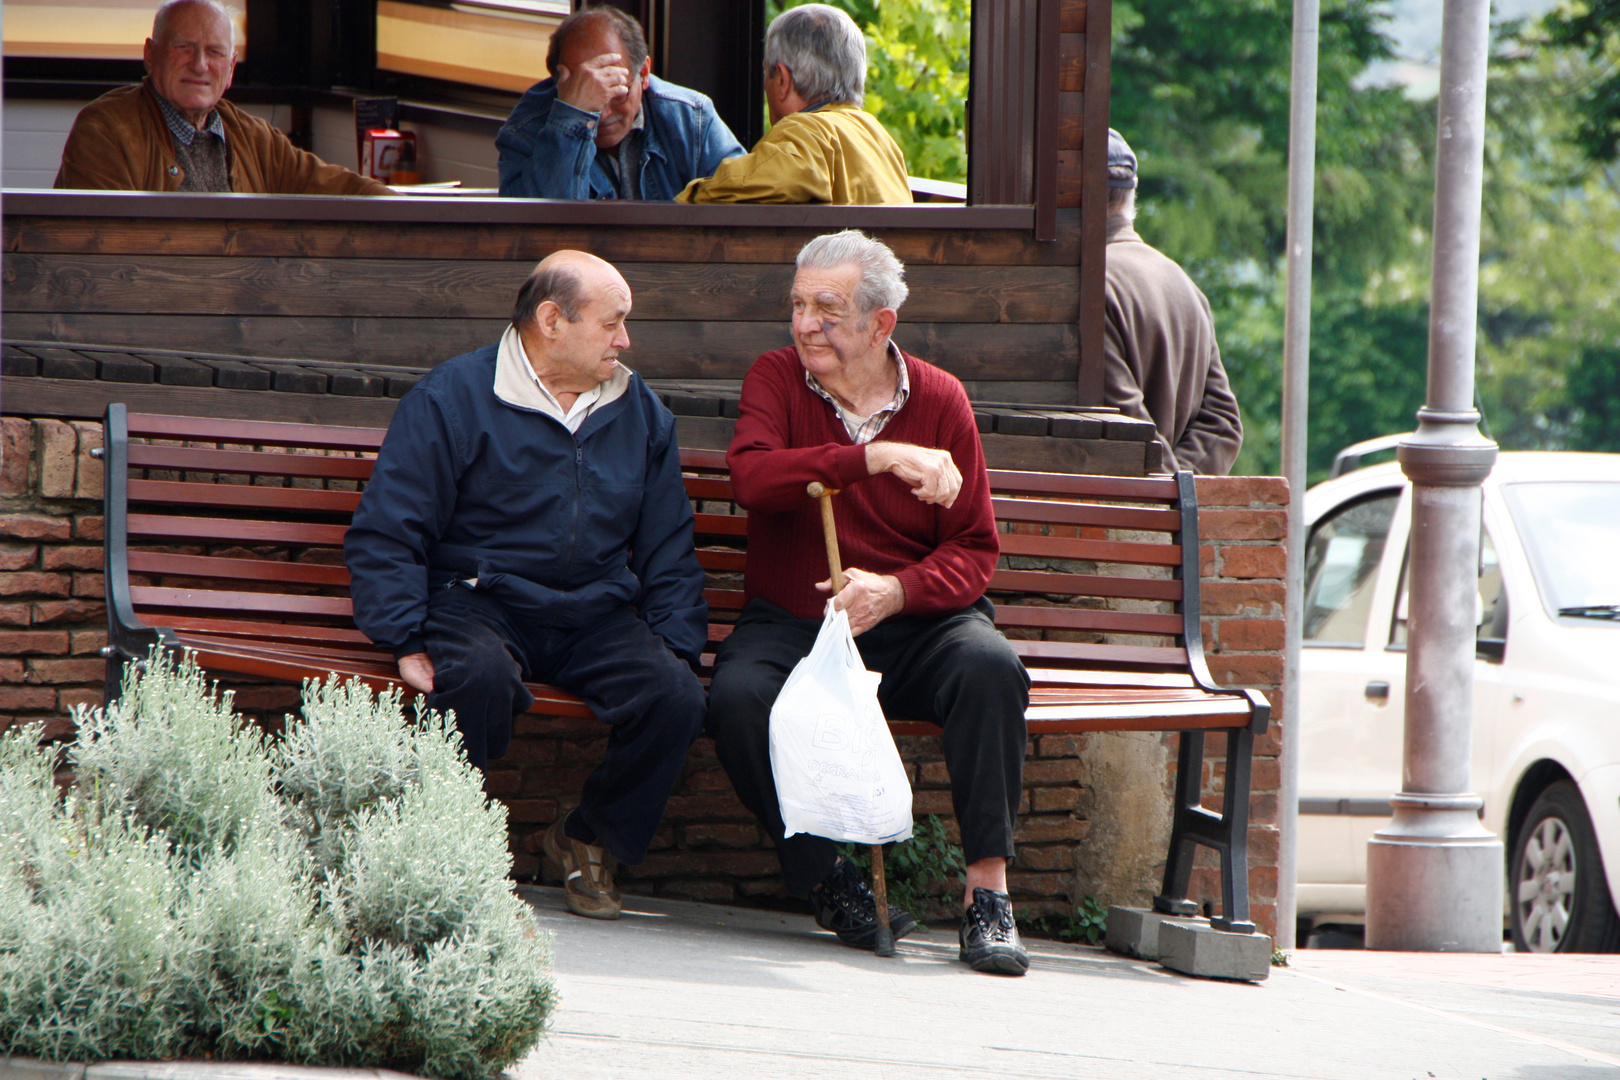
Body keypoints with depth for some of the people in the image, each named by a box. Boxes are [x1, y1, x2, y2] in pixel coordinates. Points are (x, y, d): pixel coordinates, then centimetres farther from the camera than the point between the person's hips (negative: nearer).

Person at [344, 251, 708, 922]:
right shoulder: (452, 399, -2)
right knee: (479, 675, -39)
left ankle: (591, 842, 0)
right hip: (480, 605, -4)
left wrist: (674, 648, 5)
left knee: (677, 696, -24)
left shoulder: (640, 412, 14)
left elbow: (668, 551, 20)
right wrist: (407, 644, -17)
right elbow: (384, 534, -5)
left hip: (598, 614, 4)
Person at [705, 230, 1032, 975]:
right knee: (738, 695, -32)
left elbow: (974, 551, 0)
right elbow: (751, 478, -19)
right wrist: (876, 458, -28)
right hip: (791, 625, 0)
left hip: (916, 627, 0)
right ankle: (829, 884, -17)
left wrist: (895, 591, -21)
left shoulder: (939, 400, 4)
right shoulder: (777, 379, 4)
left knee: (989, 669, -32)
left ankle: (986, 893, -28)